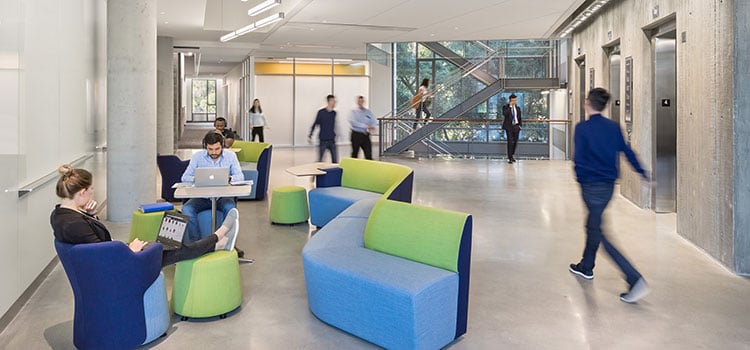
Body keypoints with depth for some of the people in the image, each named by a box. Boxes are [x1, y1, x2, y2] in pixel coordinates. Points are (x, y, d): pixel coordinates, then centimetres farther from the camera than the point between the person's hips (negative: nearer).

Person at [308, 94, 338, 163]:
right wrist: (310, 136, -6)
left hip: (332, 140, 4)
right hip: (323, 140, -4)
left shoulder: (334, 113, 5)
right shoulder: (321, 112, -8)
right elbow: (315, 124, -4)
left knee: (335, 160, 3)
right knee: (320, 160, 4)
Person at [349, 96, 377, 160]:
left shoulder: (369, 112, 9)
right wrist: (365, 126, -22)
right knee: (355, 154, 6)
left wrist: (370, 128, -18)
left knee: (369, 154, -4)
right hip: (356, 135, -2)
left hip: (365, 135, 2)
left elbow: (374, 122, 4)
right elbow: (353, 122, -17)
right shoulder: (354, 112, -1)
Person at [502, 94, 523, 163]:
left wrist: (520, 125, 8)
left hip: (516, 126, 5)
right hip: (509, 126, -5)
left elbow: (519, 118, 19)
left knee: (515, 142, 9)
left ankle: (512, 155, 28)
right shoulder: (506, 107, -1)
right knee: (510, 142, -10)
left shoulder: (518, 108, 13)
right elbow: (505, 114, -22)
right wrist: (510, 106, -18)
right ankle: (510, 158, -6)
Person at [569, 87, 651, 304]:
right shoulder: (614, 127, 4)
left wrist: (581, 179, 2)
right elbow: (627, 151, 9)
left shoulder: (582, 128, -12)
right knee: (593, 226, 23)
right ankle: (586, 267, 39)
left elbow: (578, 158, -15)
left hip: (591, 186, -7)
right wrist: (642, 172, 20)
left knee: (598, 233, -3)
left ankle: (635, 280, -12)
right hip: (609, 185, 7)